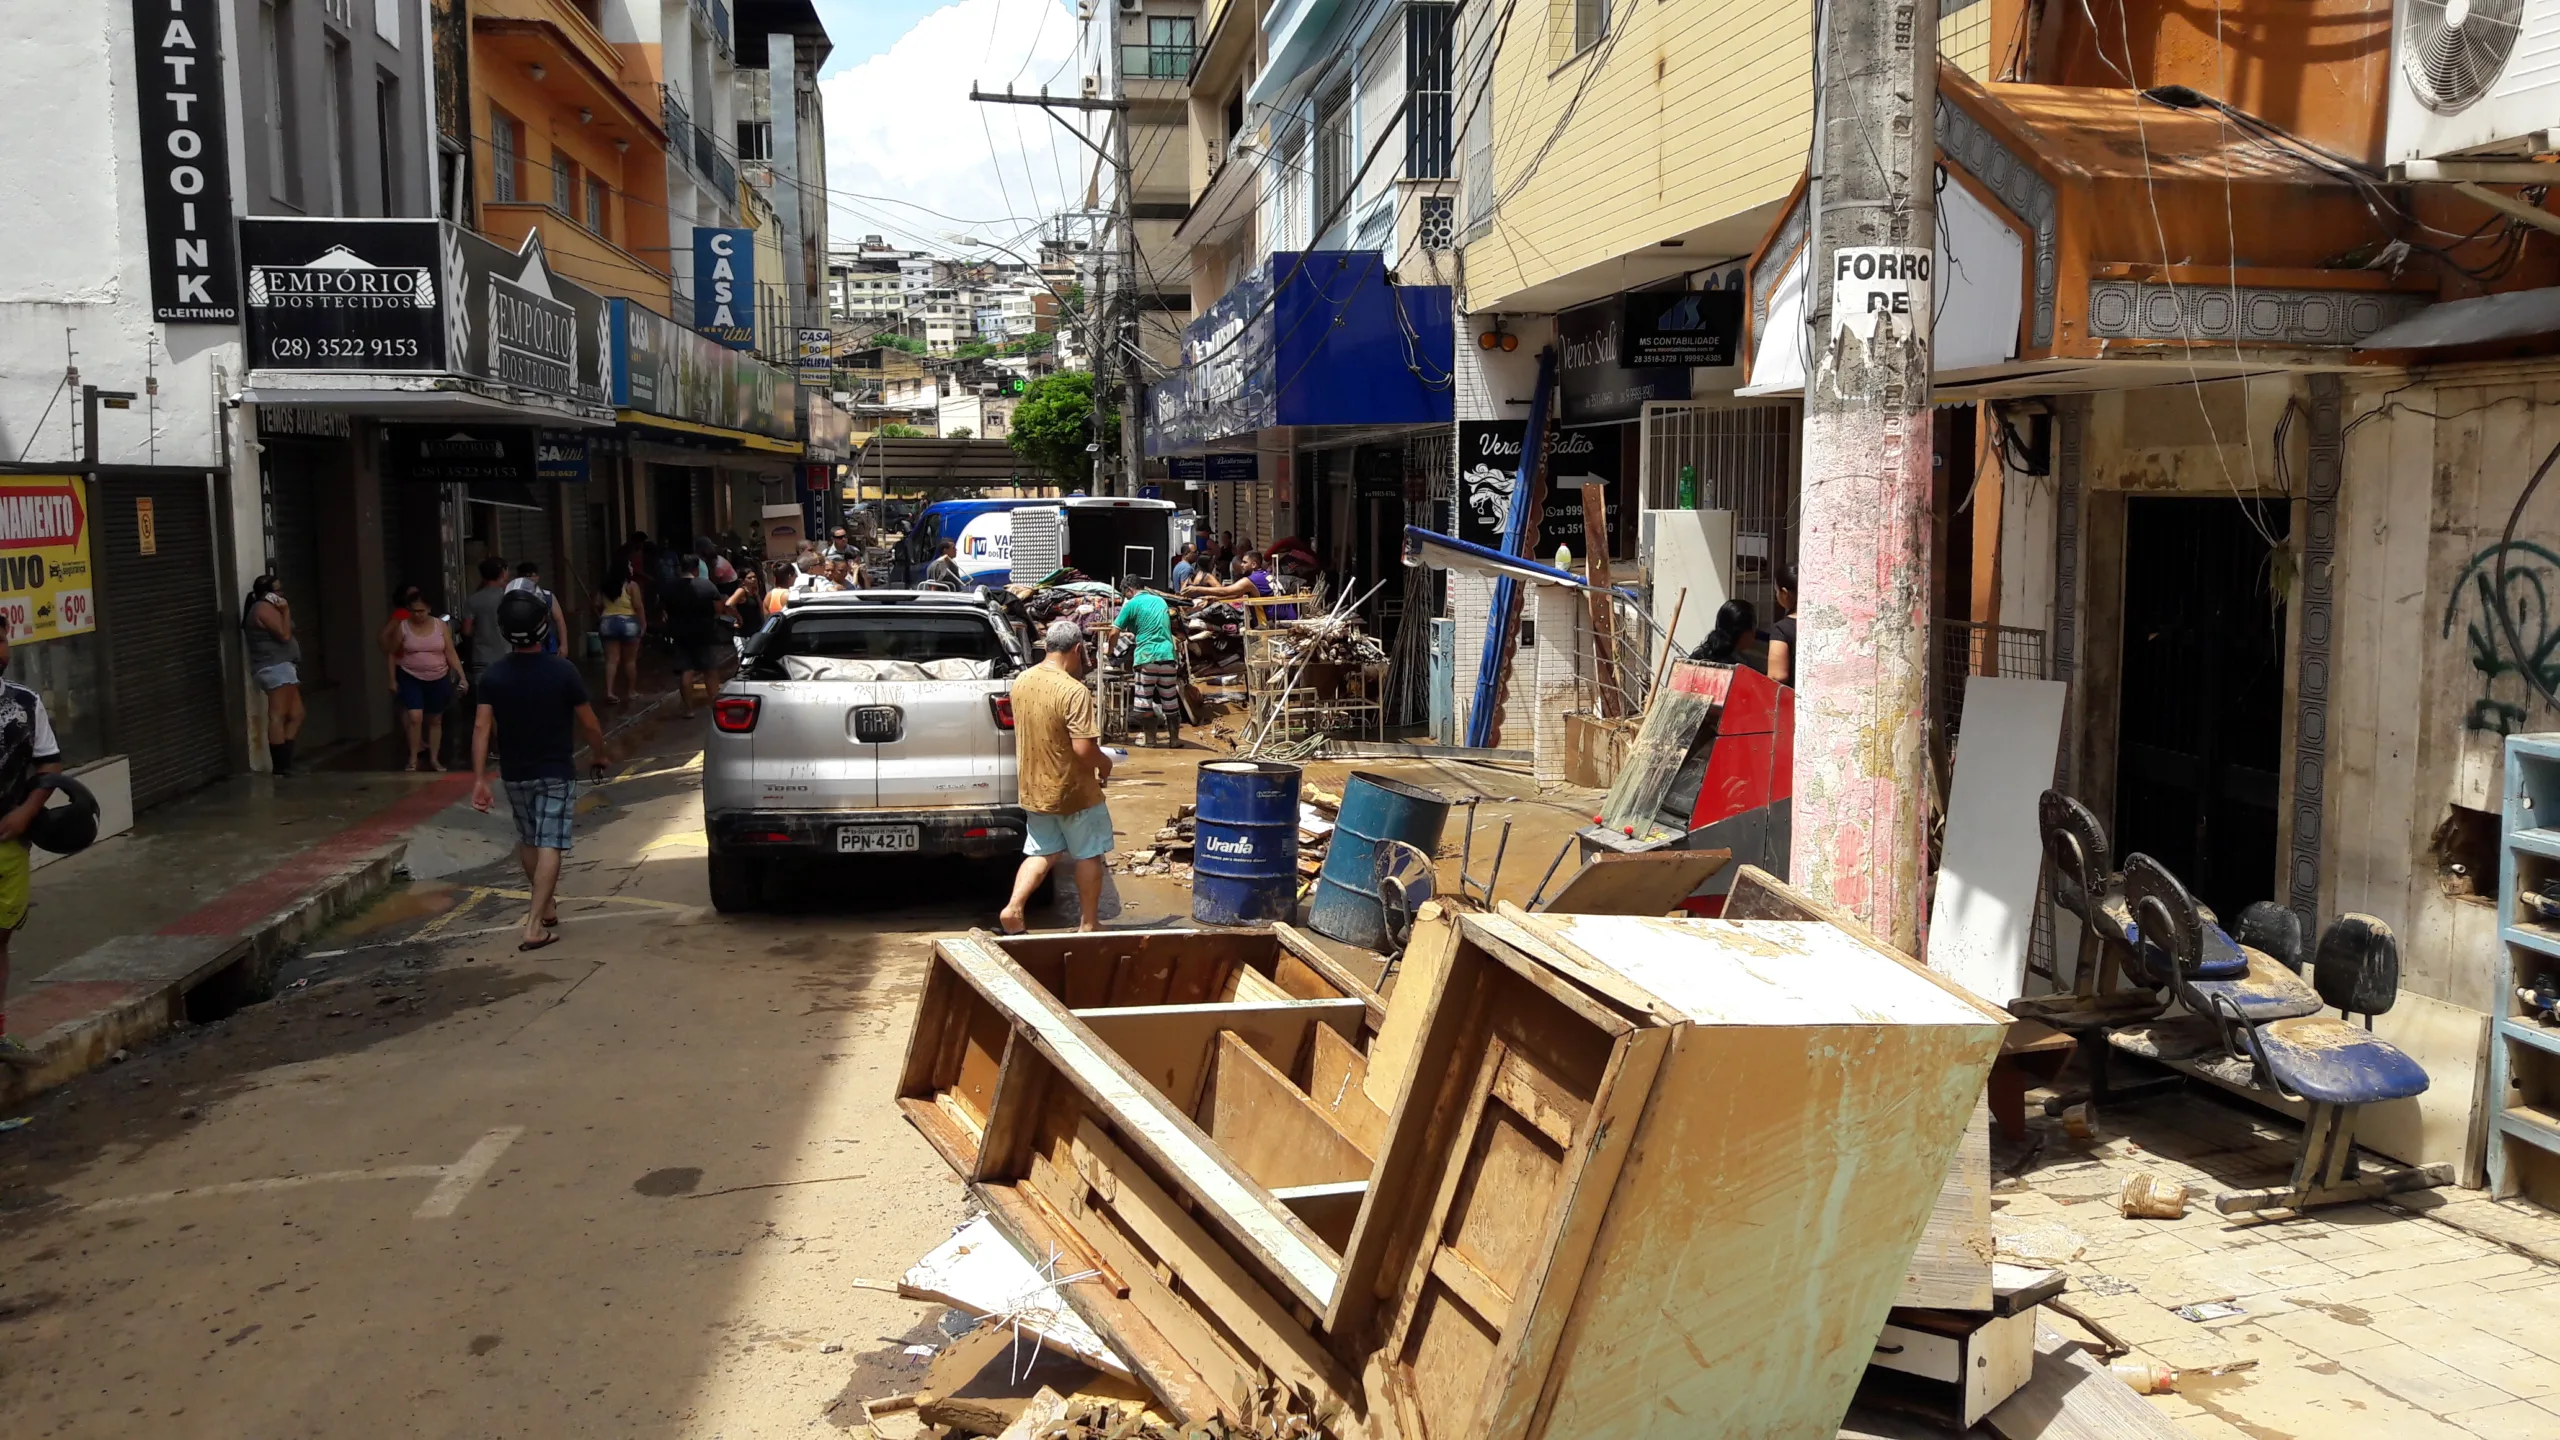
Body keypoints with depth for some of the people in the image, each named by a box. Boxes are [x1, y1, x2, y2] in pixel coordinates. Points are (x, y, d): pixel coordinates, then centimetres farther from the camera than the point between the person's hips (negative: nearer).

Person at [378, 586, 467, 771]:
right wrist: (392, 679, 1)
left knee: (435, 720, 11)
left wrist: (462, 676, -6)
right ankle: (413, 759, -2)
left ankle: (434, 758, 24)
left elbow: (451, 653, 0)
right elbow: (392, 654, 3)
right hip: (411, 678, -2)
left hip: (438, 680, 2)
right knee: (415, 717, -15)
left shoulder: (441, 625, -3)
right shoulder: (402, 627, -6)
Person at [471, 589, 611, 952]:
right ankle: (535, 924, -13)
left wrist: (479, 779, -11)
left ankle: (546, 907, 36)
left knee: (528, 839, 22)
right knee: (549, 845, -4)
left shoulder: (494, 676, -6)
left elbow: (481, 727, -11)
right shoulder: (563, 672, -13)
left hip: (515, 773, 3)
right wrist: (598, 755, 10)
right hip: (556, 772, -3)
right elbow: (589, 723, -8)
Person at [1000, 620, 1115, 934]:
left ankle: (1013, 908, 3)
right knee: (1088, 856, 11)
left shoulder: (1021, 682, 0)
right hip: (1073, 791, -6)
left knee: (1041, 853, 18)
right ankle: (1088, 923, 19)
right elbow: (1083, 749, -26)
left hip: (1033, 788, 6)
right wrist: (1105, 764, -6)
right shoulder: (1074, 692, -23)